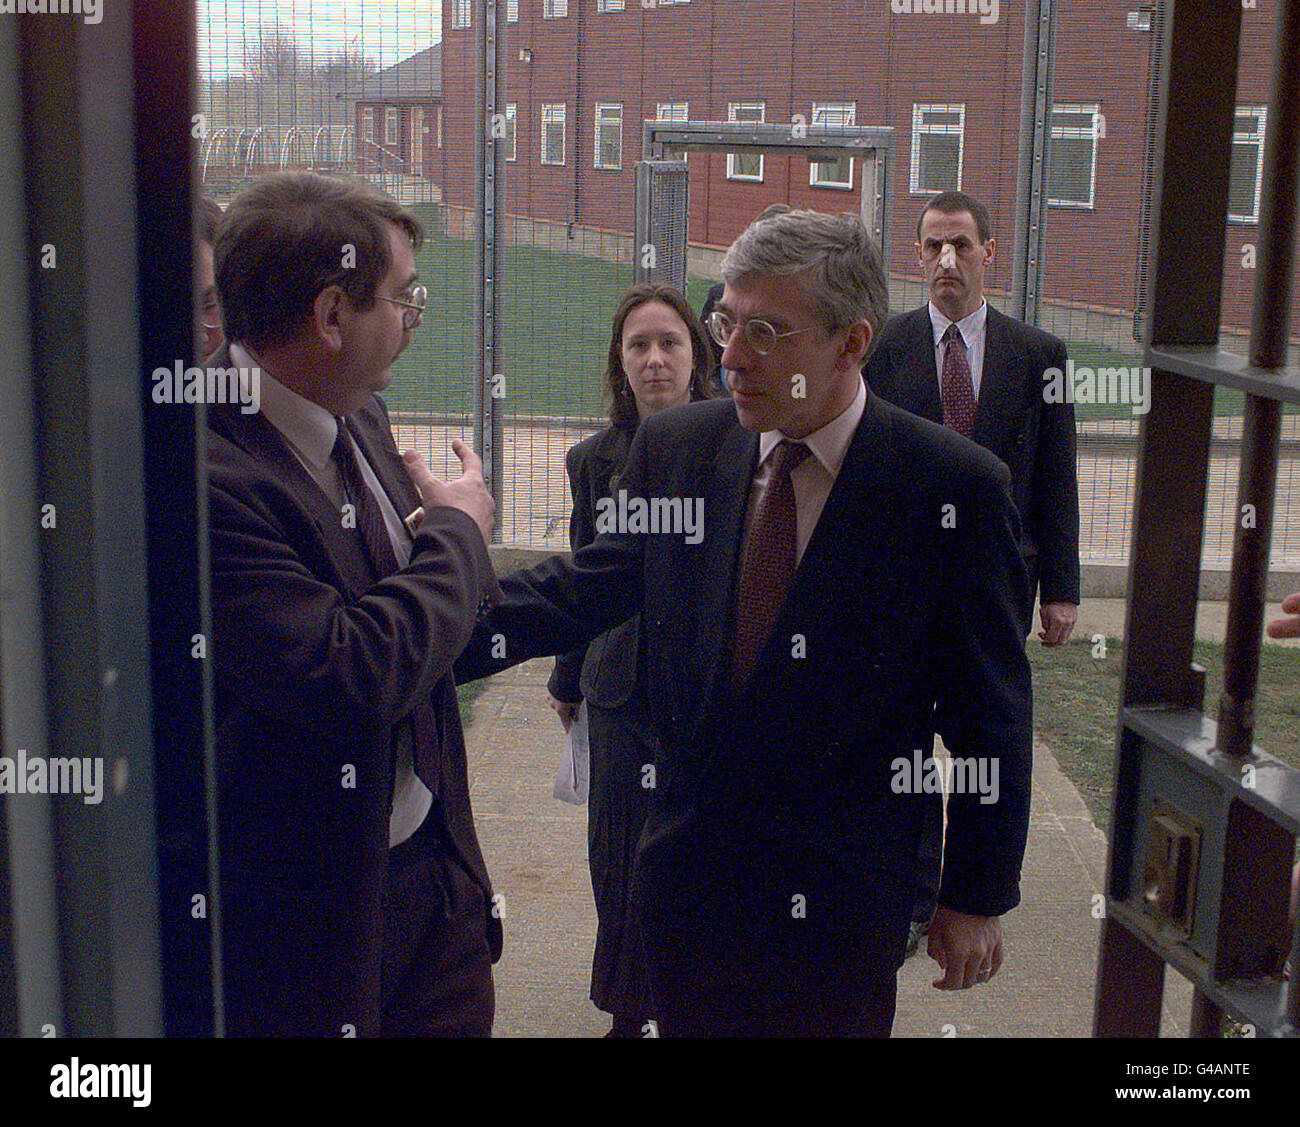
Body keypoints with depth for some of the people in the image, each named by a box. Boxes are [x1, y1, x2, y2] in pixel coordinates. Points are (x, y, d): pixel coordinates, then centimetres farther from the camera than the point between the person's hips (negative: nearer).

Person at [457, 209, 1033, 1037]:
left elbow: (987, 712, -9)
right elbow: (588, 587, 1)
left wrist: (980, 898, -5)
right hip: (686, 876, 3)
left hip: (842, 906, -3)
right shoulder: (675, 448, -2)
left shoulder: (953, 487, -14)